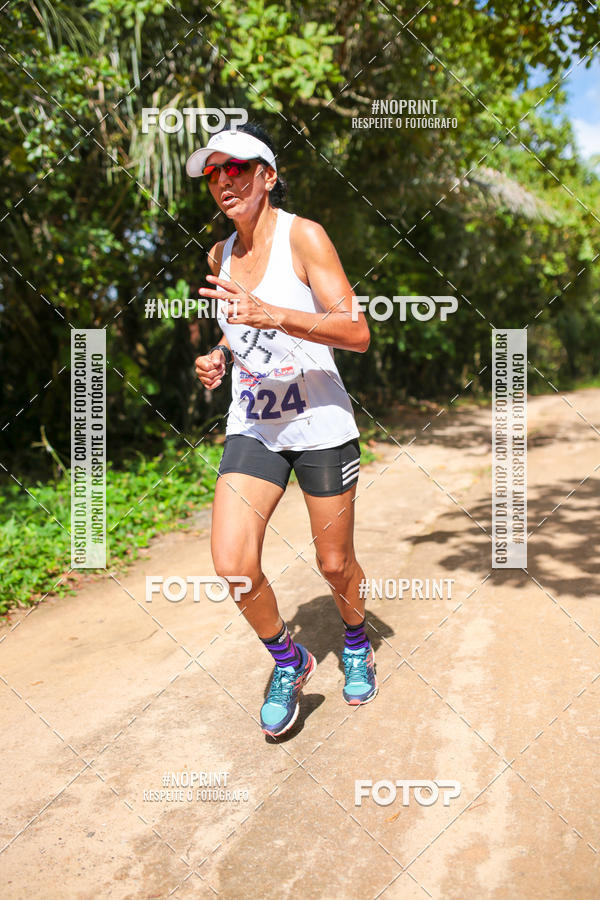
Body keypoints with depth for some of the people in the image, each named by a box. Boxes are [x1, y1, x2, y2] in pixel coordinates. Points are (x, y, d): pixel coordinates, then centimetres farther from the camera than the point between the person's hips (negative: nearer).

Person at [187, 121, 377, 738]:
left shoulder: (304, 236, -10)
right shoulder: (221, 255, 8)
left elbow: (358, 333, -18)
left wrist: (271, 315, -30)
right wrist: (218, 358, 2)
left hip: (320, 425, -4)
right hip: (251, 427, 4)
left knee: (335, 565, 9)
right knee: (231, 565, -12)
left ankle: (356, 643, 43)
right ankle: (289, 660, 16)